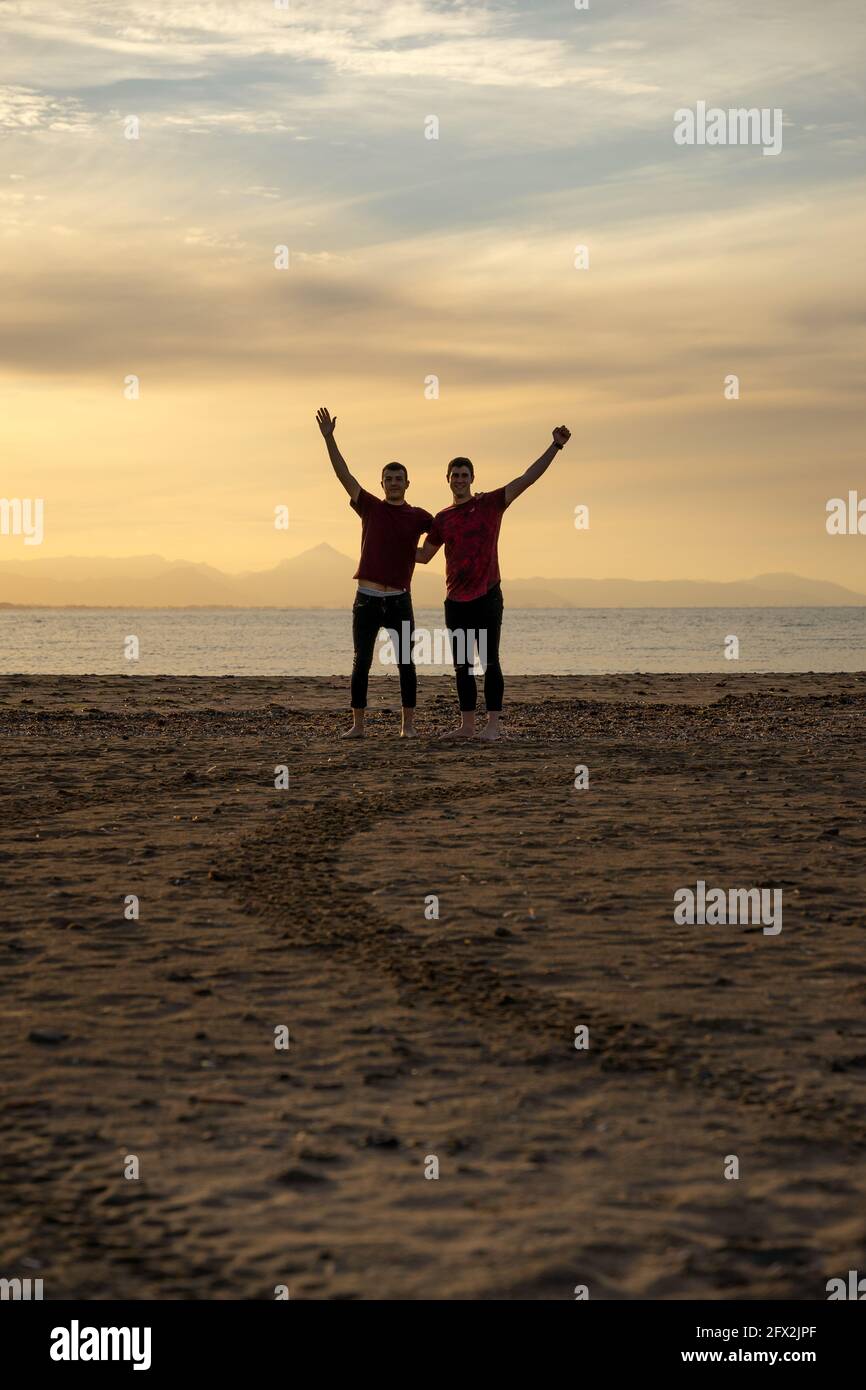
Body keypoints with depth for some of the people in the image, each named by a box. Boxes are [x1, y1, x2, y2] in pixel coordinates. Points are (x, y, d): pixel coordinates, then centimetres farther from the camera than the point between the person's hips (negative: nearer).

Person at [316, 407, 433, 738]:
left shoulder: (418, 517, 6)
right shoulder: (370, 508, 5)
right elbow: (344, 475, -2)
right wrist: (329, 438, -9)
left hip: (399, 601, 0)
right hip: (367, 598, 0)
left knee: (406, 663, -1)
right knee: (361, 663, 1)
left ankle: (408, 724, 6)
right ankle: (357, 724, 6)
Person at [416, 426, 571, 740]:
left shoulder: (490, 504, -1)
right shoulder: (442, 518, 12)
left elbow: (528, 478, -8)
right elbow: (424, 555, 21)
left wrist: (555, 446, -16)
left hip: (486, 597, -5)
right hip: (455, 600, 5)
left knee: (489, 661, -6)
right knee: (461, 666, 8)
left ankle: (493, 725, -5)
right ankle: (467, 725, 13)